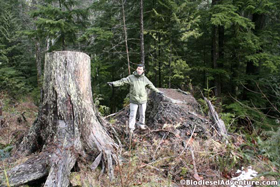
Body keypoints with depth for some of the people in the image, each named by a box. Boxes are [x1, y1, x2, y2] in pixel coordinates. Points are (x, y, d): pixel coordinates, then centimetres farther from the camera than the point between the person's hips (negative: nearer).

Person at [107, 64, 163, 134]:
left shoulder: (145, 79, 2)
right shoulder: (131, 77, -6)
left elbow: (151, 86, 12)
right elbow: (122, 81, -13)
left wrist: (158, 91, 17)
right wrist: (113, 83, -26)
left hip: (143, 99, 2)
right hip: (134, 100, -2)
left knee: (142, 113, 14)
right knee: (132, 114, 1)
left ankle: (141, 124, 36)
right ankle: (131, 128, 15)